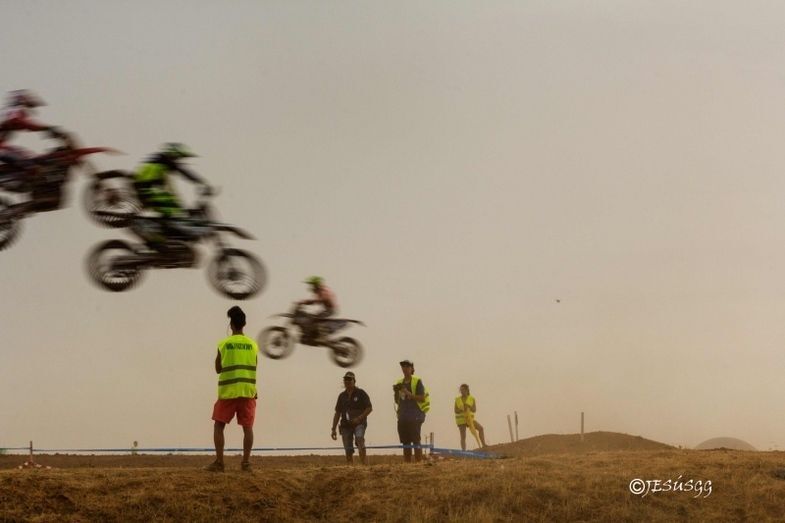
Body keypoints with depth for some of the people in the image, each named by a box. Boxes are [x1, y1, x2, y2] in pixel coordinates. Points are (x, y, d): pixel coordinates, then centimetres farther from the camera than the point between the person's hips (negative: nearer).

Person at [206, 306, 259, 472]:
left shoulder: (223, 344, -3)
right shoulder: (253, 344, 2)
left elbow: (218, 369, 5)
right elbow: (253, 367, 7)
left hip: (228, 390, -1)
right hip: (247, 391, 2)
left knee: (219, 425, 7)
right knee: (247, 426, 5)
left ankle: (219, 462, -1)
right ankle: (246, 462, -1)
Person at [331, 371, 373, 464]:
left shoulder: (360, 393, 1)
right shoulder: (342, 396, 14)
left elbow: (369, 408, -1)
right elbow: (337, 413, 17)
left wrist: (359, 418, -14)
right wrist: (333, 429, 12)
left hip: (359, 424, -5)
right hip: (346, 425, 5)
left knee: (359, 439, -28)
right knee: (348, 450, 2)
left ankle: (364, 463, -35)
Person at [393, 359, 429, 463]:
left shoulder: (417, 381, -2)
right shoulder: (399, 383, 17)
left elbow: (422, 398, -11)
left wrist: (408, 393, -19)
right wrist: (396, 392, 1)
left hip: (415, 416, -6)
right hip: (402, 416, 6)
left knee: (416, 441, -9)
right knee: (405, 442, 6)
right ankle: (407, 463, 10)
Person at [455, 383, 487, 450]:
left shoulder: (472, 399, -2)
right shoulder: (457, 399, 1)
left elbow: (474, 410, -10)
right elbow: (456, 411, -2)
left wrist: (468, 406, -29)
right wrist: (462, 410, -23)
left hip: (470, 418, 0)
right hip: (461, 420, 0)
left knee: (480, 428, -19)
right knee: (463, 437, -3)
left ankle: (483, 444, -15)